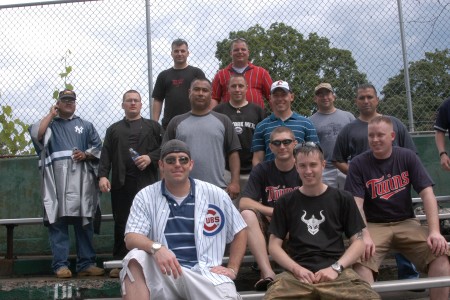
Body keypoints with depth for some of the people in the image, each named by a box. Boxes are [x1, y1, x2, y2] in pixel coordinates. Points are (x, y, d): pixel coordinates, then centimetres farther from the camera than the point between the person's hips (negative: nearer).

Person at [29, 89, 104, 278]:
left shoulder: (85, 125, 21)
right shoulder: (50, 124, 17)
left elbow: (98, 147, 13)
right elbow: (36, 134, -4)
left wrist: (85, 154, -6)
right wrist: (51, 114, 4)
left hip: (81, 179, 1)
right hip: (56, 179, -1)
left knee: (84, 222, -1)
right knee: (58, 221, -6)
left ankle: (86, 263, 1)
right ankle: (60, 264, -5)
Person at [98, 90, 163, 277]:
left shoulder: (153, 126, 14)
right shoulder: (114, 129, 18)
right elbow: (105, 155, 9)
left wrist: (150, 158, -10)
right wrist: (103, 176, -5)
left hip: (147, 183, -1)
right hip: (121, 184, 2)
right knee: (121, 223, 3)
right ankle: (119, 262, 10)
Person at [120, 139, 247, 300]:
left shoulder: (215, 195, 9)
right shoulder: (145, 196, 6)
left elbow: (239, 231, 19)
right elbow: (131, 238, -4)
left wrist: (232, 269, 8)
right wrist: (156, 248, -26)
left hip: (204, 272, -1)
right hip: (163, 272, 1)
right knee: (136, 258, -31)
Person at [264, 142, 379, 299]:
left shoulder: (343, 199, 11)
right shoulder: (285, 202, 12)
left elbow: (358, 242, 10)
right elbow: (274, 245, 10)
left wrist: (335, 268, -6)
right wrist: (297, 269, -6)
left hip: (337, 272, 0)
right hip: (297, 272, 0)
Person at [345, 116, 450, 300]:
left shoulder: (408, 157, 3)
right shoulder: (358, 164, -2)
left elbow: (427, 193, -4)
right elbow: (356, 203, -10)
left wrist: (434, 231, -18)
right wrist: (364, 236, -27)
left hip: (406, 222, 2)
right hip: (373, 225, -2)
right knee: (360, 263, -32)